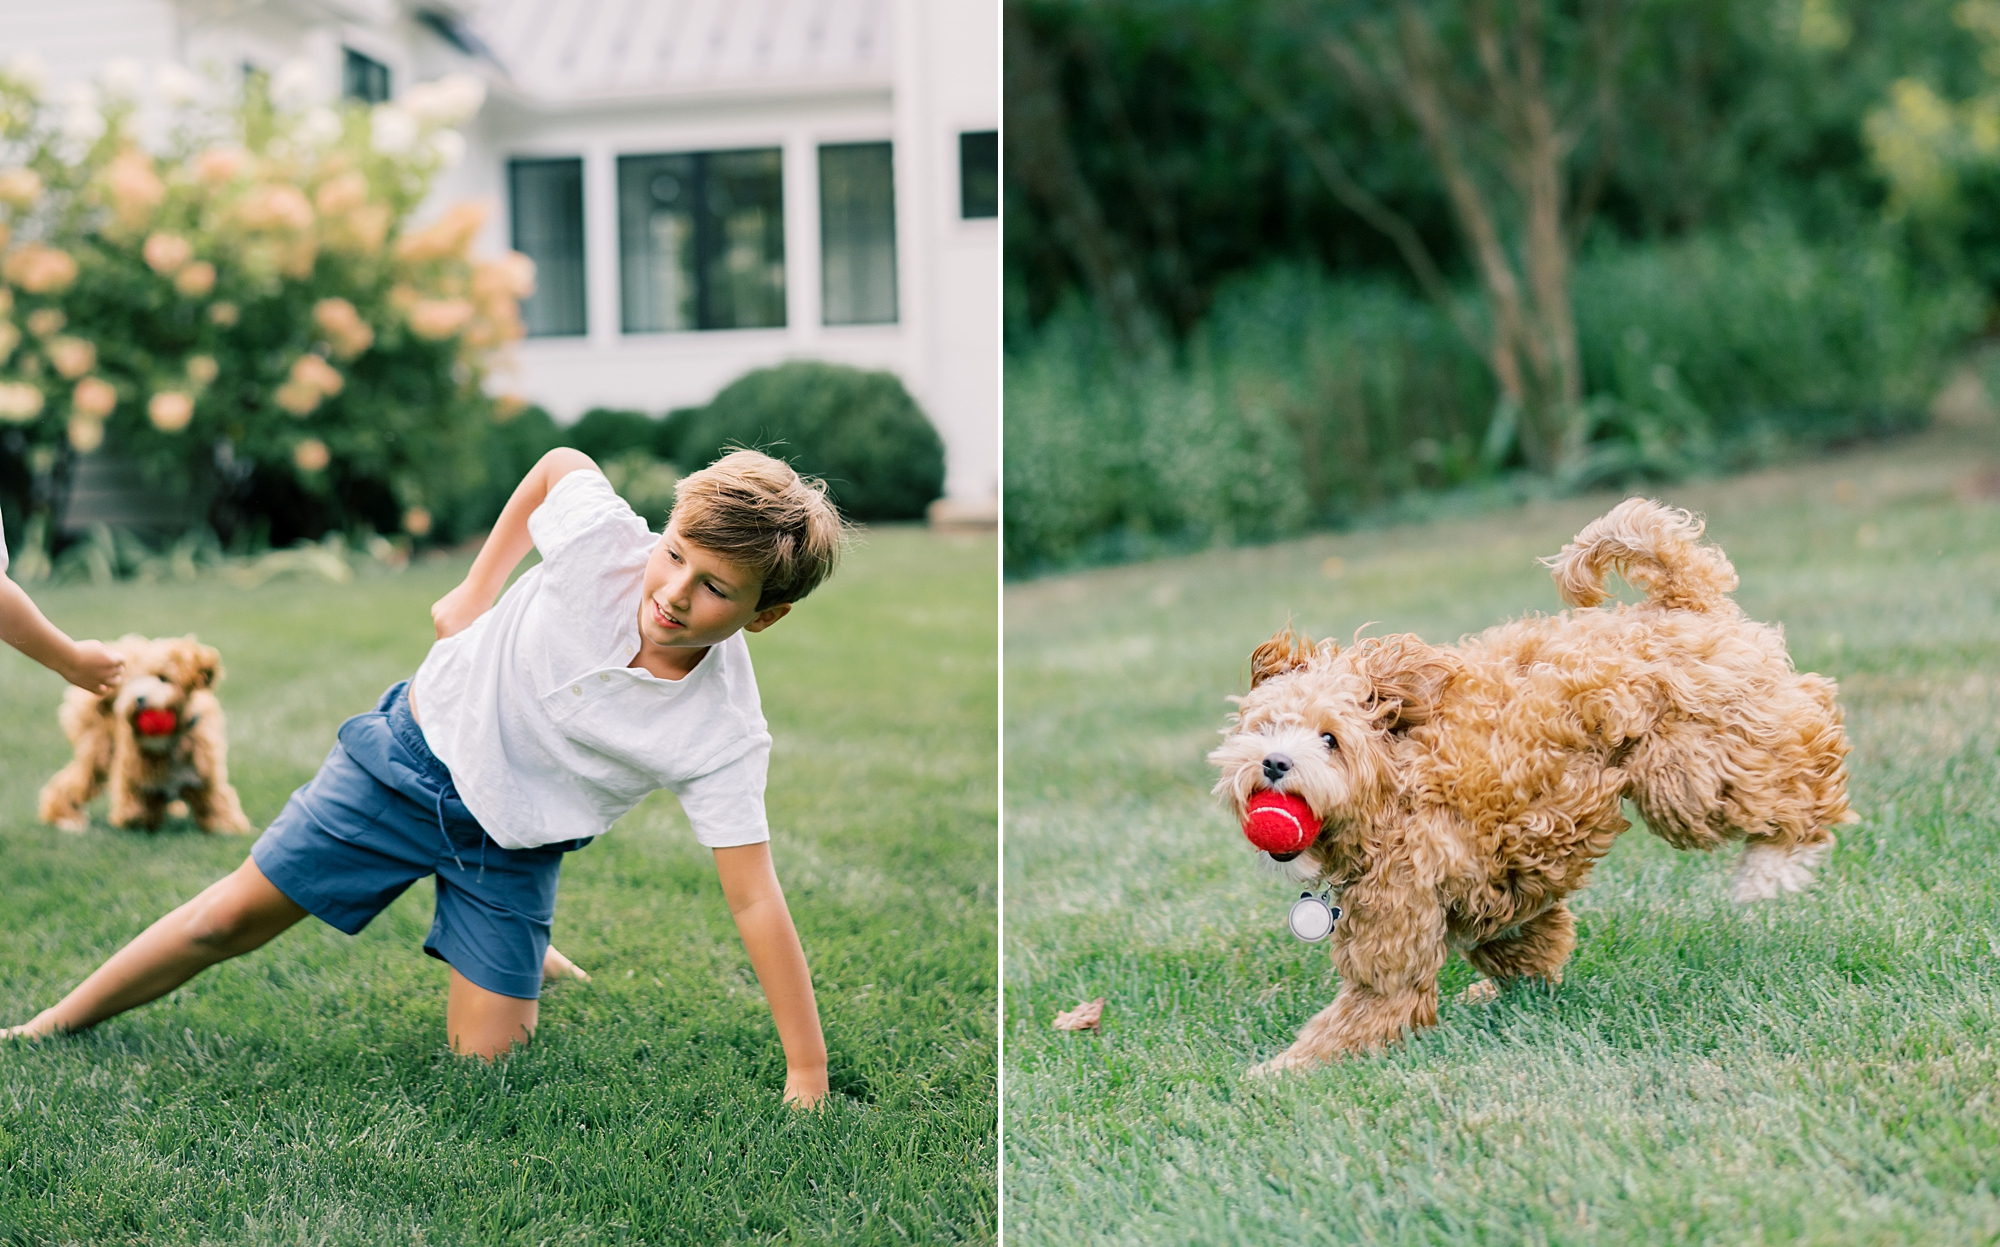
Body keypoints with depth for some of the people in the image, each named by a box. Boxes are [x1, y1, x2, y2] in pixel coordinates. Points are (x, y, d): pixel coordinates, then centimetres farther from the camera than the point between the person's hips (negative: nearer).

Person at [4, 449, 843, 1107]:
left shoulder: (724, 737, -29)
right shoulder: (602, 536, -28)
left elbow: (755, 900, -25)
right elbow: (562, 462, -4)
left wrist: (807, 1076, -27)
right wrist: (477, 590, -3)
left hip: (513, 844, 0)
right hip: (419, 751, 1)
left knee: (484, 1056, -5)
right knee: (233, 918, 5)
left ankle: (523, 963, 29)